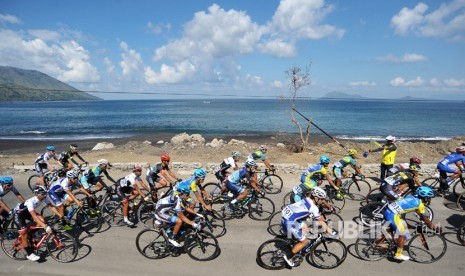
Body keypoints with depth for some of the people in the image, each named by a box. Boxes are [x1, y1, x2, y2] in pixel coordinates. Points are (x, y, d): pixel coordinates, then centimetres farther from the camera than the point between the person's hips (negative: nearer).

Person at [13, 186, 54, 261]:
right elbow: (34, 216, -47)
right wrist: (45, 226, -54)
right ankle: (30, 254, 0)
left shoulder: (44, 198, -21)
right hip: (18, 213, -6)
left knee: (42, 220, -17)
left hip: (26, 212, 6)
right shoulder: (31, 202, -40)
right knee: (24, 234, -12)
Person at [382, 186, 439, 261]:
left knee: (391, 228, 29)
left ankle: (378, 242, 37)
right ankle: (398, 255, 14)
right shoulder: (419, 204, -6)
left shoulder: (413, 197, 16)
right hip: (393, 215, -8)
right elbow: (426, 219, 3)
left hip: (388, 210, 8)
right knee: (403, 233, 6)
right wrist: (435, 228, 14)